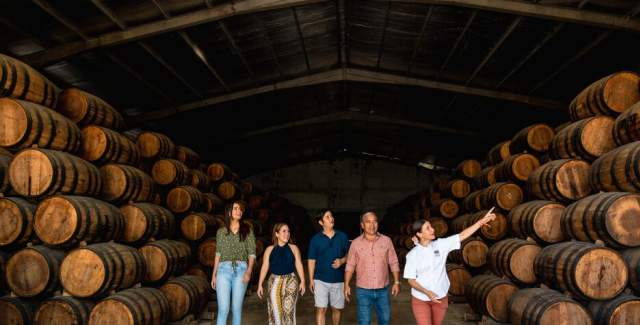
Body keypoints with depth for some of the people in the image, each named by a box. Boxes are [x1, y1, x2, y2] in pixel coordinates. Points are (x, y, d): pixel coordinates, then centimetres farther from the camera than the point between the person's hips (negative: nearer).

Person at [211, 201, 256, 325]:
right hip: (224, 270, 0)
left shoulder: (247, 230, 6)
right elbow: (218, 254, 14)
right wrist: (214, 274, 9)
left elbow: (252, 253, 2)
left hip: (241, 270, 0)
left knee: (236, 308, 2)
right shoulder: (221, 232, 10)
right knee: (223, 309, -8)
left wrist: (249, 271, -13)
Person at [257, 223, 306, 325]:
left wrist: (302, 281, -5)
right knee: (275, 310, 2)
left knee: (288, 309, -9)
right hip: (274, 281, 1)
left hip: (290, 280, -1)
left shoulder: (293, 248, 4)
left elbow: (299, 265, 3)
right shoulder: (269, 249, 4)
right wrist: (260, 285, 1)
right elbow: (264, 267, 4)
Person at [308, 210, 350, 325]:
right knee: (321, 309, -7)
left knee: (337, 309, 12)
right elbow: (311, 260, 1)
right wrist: (311, 280, -4)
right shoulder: (316, 239, -1)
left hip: (338, 280, 2)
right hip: (320, 280, -2)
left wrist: (342, 261, -14)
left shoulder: (342, 236, 2)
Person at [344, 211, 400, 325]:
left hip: (383, 290, 1)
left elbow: (394, 263, 3)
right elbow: (350, 265, 1)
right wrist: (346, 285, -4)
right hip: (363, 291, -1)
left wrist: (396, 282, -1)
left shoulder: (386, 241, -2)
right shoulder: (356, 243, -4)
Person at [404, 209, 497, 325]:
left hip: (441, 298, 3)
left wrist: (482, 221, -13)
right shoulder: (412, 254, -11)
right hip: (420, 299, -3)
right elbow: (411, 280, -10)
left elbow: (462, 236, -8)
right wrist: (427, 292, -24)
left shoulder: (441, 244, -5)